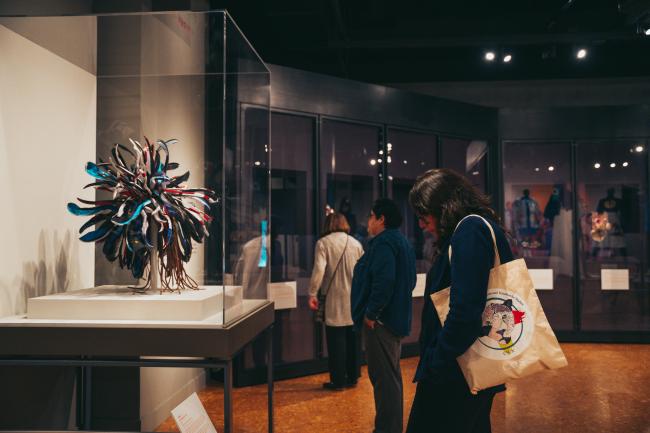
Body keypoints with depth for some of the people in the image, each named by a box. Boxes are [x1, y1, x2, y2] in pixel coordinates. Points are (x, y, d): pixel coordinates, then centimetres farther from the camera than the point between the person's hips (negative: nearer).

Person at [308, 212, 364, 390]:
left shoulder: (323, 243, -7)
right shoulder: (356, 243, 6)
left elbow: (319, 269, -17)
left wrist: (312, 293, -11)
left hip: (335, 299, -4)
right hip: (355, 298, 4)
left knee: (336, 340, 4)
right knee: (353, 339, 13)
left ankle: (338, 380, 10)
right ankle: (352, 377, 22)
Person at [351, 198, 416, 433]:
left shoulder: (383, 242, -16)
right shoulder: (402, 242, 16)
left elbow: (383, 280, -27)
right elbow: (409, 281, 22)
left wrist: (371, 313, -21)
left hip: (381, 320, -11)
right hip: (398, 317, 11)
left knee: (383, 377, -4)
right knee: (391, 375, 19)